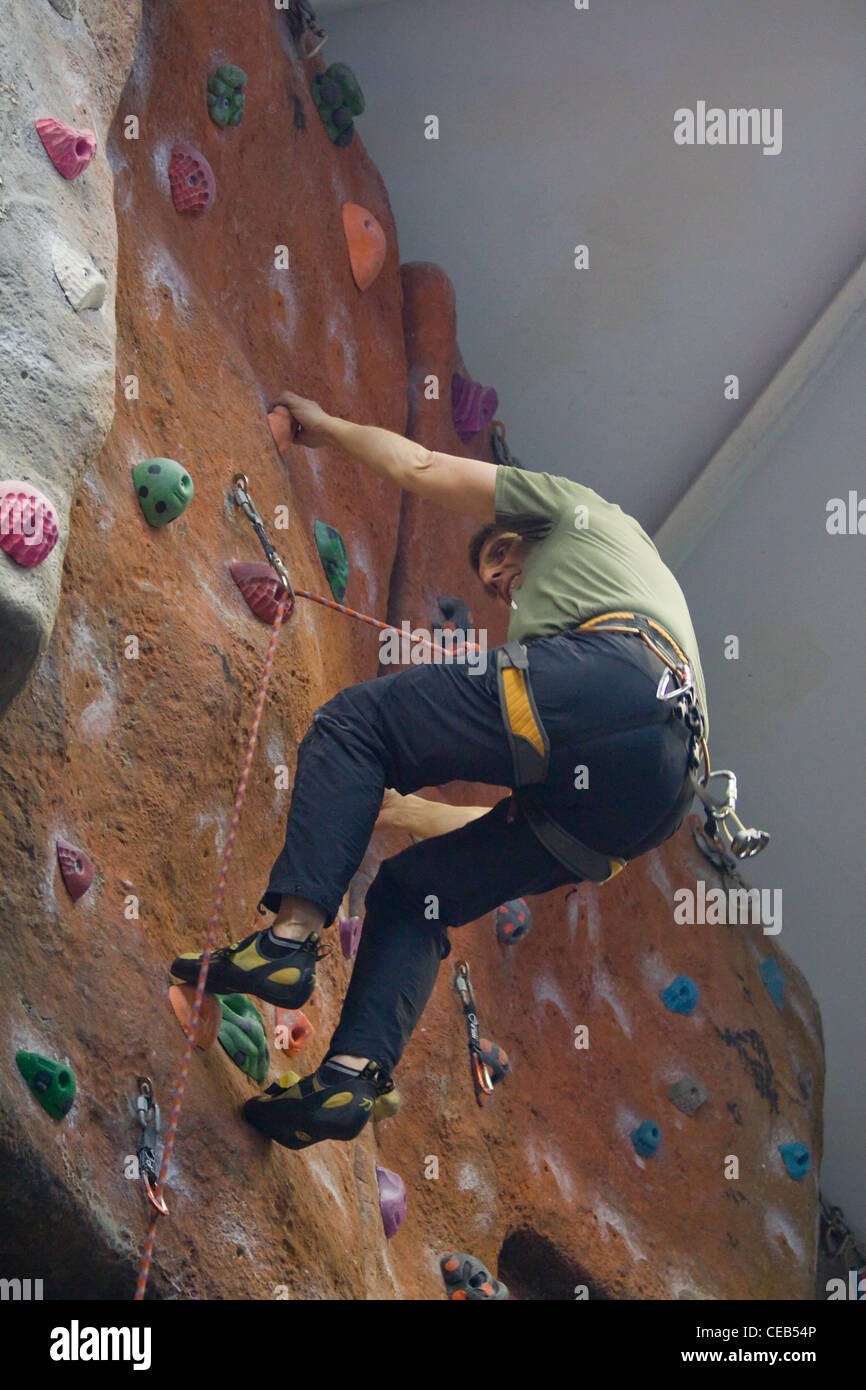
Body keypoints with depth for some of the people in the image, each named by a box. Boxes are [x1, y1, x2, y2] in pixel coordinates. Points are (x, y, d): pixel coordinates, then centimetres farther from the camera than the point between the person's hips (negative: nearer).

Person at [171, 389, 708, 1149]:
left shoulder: (575, 508, 30)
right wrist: (397, 808, 53)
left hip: (607, 679, -8)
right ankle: (351, 1076, -6)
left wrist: (327, 425, 41)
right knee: (411, 889, 13)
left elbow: (419, 467, 22)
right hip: (657, 783, 8)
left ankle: (291, 937, -18)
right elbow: (519, 810, 44)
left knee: (353, 722, -2)